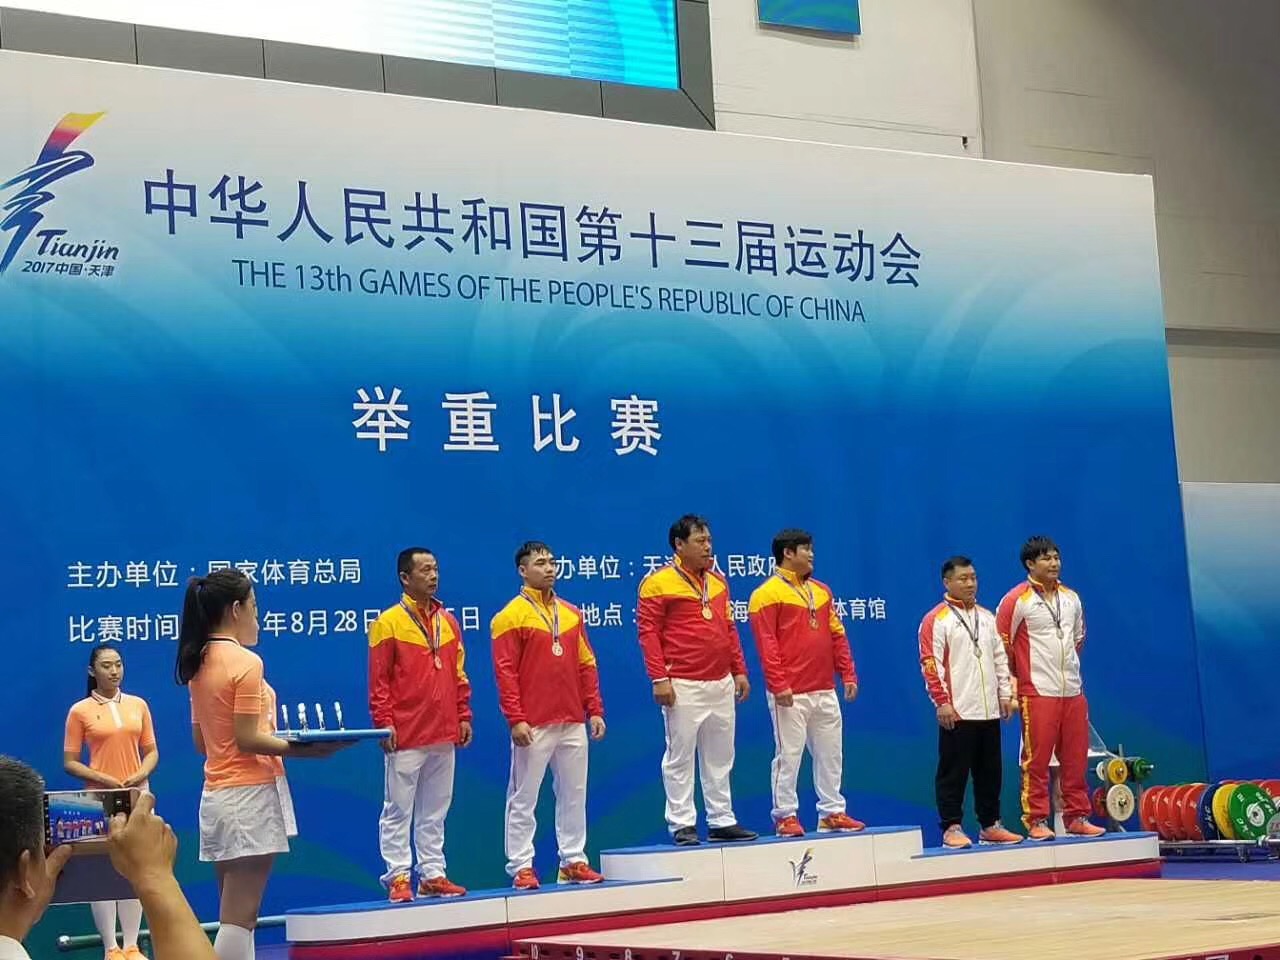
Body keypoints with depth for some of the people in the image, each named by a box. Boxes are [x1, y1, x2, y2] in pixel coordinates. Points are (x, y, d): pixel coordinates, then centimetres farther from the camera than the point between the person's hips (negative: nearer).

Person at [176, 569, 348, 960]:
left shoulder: (200, 664, 11)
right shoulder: (246, 662, -13)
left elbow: (201, 741, 15)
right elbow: (247, 740, -17)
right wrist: (305, 749, -15)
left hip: (217, 793, 9)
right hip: (250, 795, -8)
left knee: (236, 915, 12)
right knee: (239, 918, -7)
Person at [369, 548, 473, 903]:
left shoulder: (448, 621, 12)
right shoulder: (389, 623, -4)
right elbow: (378, 681, -7)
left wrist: (464, 716, 11)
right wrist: (384, 723, -13)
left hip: (444, 734, 6)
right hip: (406, 737, -5)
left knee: (435, 810, 11)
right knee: (398, 810, 0)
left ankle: (433, 874, 17)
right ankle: (398, 877, 5)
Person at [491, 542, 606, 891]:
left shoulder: (571, 613, 13)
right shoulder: (511, 616, -4)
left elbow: (586, 664, 15)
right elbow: (505, 672, -9)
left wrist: (594, 710, 9)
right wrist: (515, 719, -16)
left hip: (573, 723, 6)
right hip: (533, 727, -6)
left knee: (574, 794, 10)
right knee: (523, 798, 0)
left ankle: (574, 861, 17)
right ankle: (521, 867, 5)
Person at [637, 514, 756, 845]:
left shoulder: (717, 582, 14)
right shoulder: (658, 583, -6)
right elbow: (648, 632, -10)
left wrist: (739, 670, 13)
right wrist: (659, 678, -16)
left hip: (721, 684, 7)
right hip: (683, 687, -7)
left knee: (720, 757, 12)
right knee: (680, 757, -1)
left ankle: (722, 821, 19)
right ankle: (682, 825, 5)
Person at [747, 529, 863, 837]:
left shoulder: (821, 591, 16)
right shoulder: (768, 594, -6)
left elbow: (837, 635, 17)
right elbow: (766, 643, -12)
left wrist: (848, 674, 11)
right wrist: (778, 684, -18)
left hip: (825, 691, 7)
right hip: (790, 695, -7)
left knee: (830, 754, 10)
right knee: (788, 755, -3)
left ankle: (832, 813, 18)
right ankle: (785, 817, 5)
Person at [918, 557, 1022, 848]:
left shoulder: (987, 617, 16)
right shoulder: (936, 620, -5)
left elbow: (1000, 657, 19)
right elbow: (930, 663, -11)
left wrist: (1006, 693, 12)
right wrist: (942, 702, -16)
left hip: (989, 711, 6)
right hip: (957, 712, -6)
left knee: (990, 771, 10)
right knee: (953, 772, -2)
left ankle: (990, 825, 19)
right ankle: (951, 828, 3)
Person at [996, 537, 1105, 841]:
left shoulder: (1071, 598, 12)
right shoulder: (1017, 599, -7)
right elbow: (1002, 643, -5)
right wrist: (1020, 675, 0)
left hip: (1073, 690, 6)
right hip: (1038, 692, -6)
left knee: (1076, 759, 8)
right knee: (1037, 760, -3)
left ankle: (1077, 817, 16)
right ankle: (1037, 821, 2)